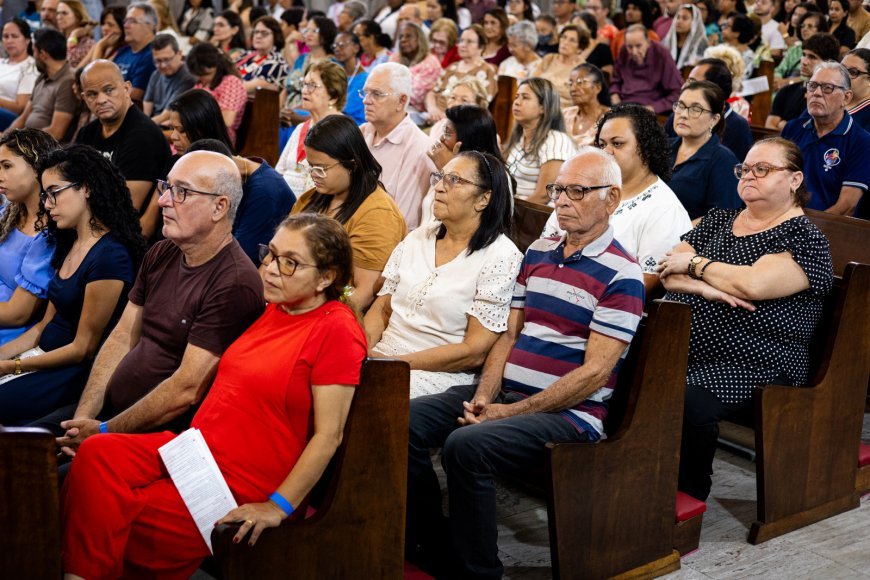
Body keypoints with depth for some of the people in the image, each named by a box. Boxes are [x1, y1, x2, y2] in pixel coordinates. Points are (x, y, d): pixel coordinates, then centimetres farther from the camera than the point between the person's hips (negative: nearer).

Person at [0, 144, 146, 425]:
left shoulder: (109, 257, -17)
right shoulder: (69, 245, 13)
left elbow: (82, 349, -14)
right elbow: (45, 325, 15)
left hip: (74, 371, -8)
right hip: (46, 355, 8)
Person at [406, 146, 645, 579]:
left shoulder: (620, 275, -9)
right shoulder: (538, 252, 15)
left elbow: (594, 372, -14)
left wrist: (510, 412, -15)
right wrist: (485, 395, -3)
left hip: (569, 412, -7)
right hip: (505, 395, 8)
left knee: (466, 444, -31)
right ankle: (430, 545, 4)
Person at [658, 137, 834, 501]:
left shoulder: (805, 238, 0)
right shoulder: (719, 219, 20)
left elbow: (752, 284, -18)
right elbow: (668, 273, 11)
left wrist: (695, 262, -2)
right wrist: (702, 287, -11)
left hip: (753, 364, -5)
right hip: (685, 348, 6)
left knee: (689, 403, -34)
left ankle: (689, 499, -13)